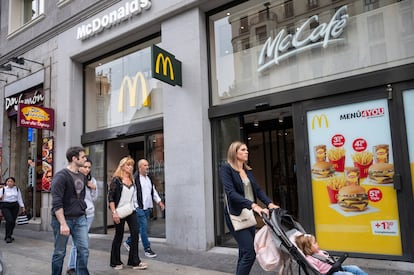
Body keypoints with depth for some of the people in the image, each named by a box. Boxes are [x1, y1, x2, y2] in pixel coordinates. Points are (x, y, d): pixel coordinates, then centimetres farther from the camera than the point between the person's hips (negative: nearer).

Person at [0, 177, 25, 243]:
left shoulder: (17, 189, 9)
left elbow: (19, 198, 13)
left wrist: (22, 206, 10)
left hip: (15, 206, 3)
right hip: (5, 206, -3)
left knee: (13, 221, 2)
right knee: (9, 220, -17)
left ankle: (9, 236, 19)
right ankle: (7, 237, -6)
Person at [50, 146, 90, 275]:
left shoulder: (82, 176, 9)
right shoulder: (61, 176, -13)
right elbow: (56, 203, -18)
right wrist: (63, 224, -22)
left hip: (80, 219, 6)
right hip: (63, 219, -6)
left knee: (84, 250, 1)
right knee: (60, 252, 8)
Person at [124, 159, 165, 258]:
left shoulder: (149, 178, 14)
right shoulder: (135, 178, -13)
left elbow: (153, 190, 22)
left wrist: (159, 201, 17)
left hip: (147, 207, 8)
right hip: (139, 207, -8)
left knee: (139, 227, 15)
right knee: (144, 227, -6)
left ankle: (128, 242, 34)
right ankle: (147, 249, 3)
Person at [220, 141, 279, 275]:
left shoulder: (248, 170, 14)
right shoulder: (226, 168, -9)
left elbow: (257, 189, 7)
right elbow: (231, 193, -21)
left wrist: (269, 203, -11)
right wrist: (253, 205, -30)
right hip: (236, 215, -7)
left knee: (245, 253, 12)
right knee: (249, 253, -11)